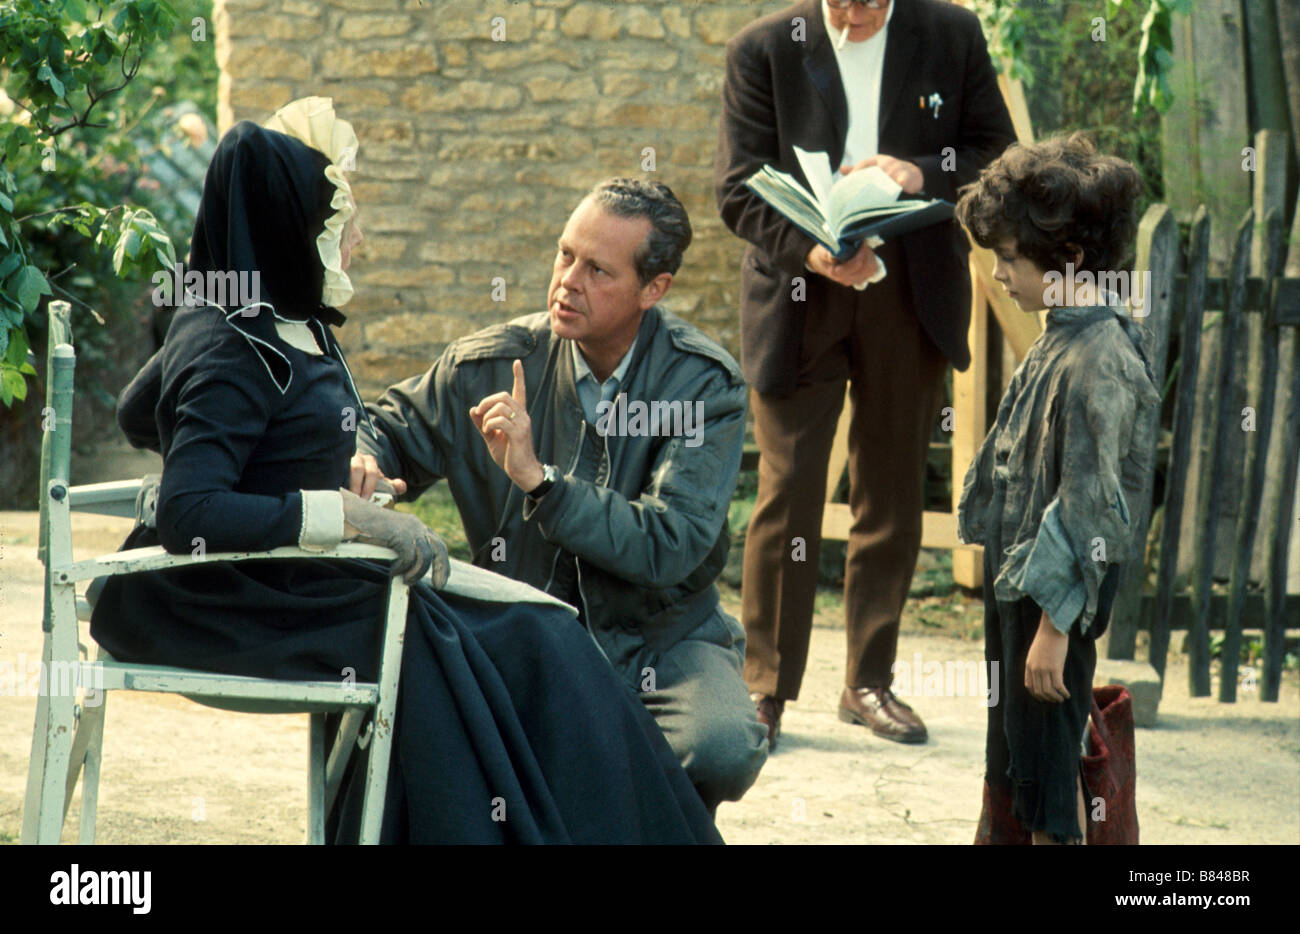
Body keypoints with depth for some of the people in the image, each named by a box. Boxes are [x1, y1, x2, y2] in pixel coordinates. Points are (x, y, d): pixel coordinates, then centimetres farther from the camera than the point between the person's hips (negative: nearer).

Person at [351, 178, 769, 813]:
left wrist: (538, 479, -27)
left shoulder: (705, 384, -8)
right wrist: (362, 462, -13)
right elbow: (391, 430, 13)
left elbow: (670, 548, -19)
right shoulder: (494, 364, -2)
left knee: (718, 751, -33)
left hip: (660, 637, -1)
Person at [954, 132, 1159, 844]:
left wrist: (1055, 625, -21)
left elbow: (1088, 505, -23)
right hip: (1015, 575, 9)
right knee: (1015, 745, 19)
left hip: (1056, 592, -9)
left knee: (1046, 754, 1)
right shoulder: (1060, 339, 5)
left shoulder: (1096, 364, -23)